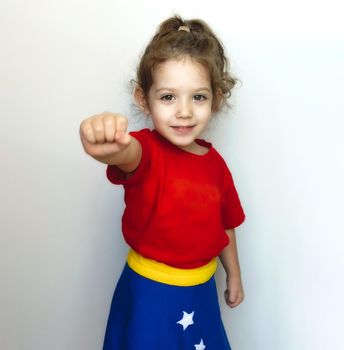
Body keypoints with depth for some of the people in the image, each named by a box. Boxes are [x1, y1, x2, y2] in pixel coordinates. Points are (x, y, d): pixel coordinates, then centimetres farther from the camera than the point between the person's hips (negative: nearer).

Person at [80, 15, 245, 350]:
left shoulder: (215, 162, -4)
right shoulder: (146, 150, -20)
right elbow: (127, 154, -46)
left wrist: (234, 275, 18)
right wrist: (109, 146, -69)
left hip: (201, 292, 5)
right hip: (150, 292, -4)